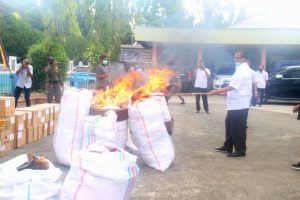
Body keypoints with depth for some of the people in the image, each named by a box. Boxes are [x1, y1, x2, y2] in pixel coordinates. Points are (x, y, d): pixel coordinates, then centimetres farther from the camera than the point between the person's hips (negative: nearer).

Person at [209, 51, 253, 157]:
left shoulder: (243, 71, -16)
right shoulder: (241, 70, 18)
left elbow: (232, 86, -23)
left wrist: (217, 91, -21)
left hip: (239, 104, -11)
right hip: (235, 103, 11)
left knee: (239, 127, -4)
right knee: (230, 124, 16)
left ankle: (240, 150, 5)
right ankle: (228, 146, 26)